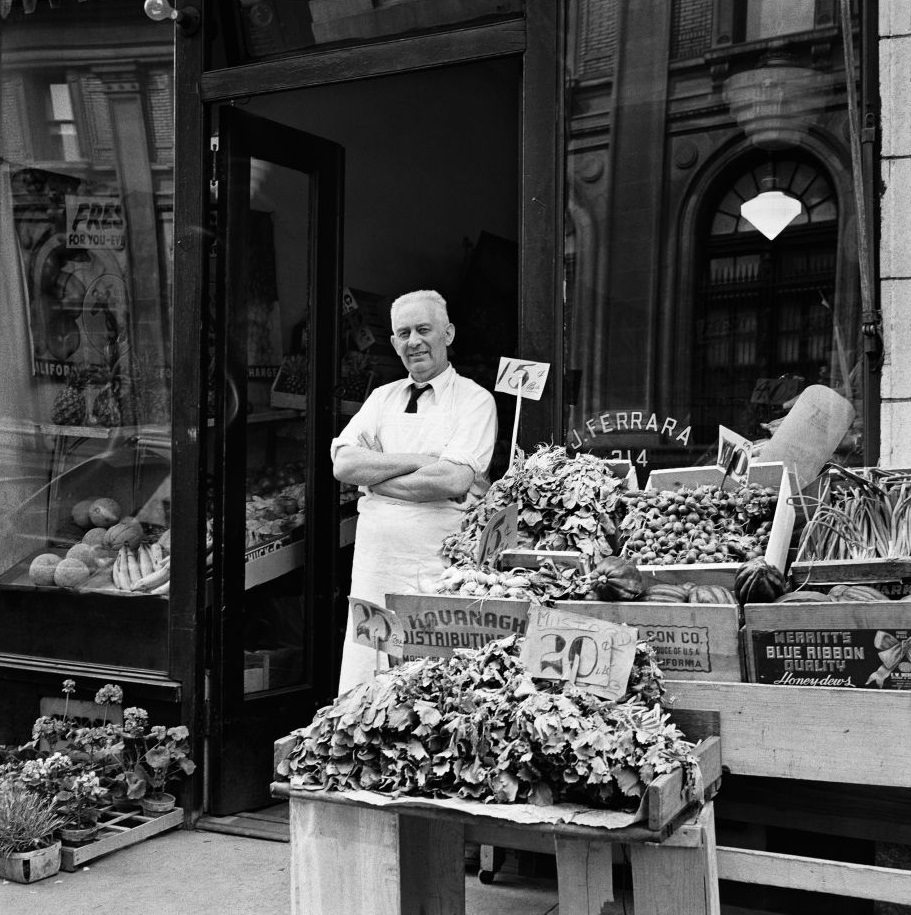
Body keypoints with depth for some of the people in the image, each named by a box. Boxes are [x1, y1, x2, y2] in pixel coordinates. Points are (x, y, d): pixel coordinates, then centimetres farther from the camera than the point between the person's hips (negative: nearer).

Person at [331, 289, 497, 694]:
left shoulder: (475, 400, 0)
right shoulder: (382, 398, 15)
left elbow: (452, 481, -15)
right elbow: (343, 464, -1)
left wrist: (374, 476, -6)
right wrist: (422, 461, -10)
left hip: (441, 566, -4)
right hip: (374, 562, 5)